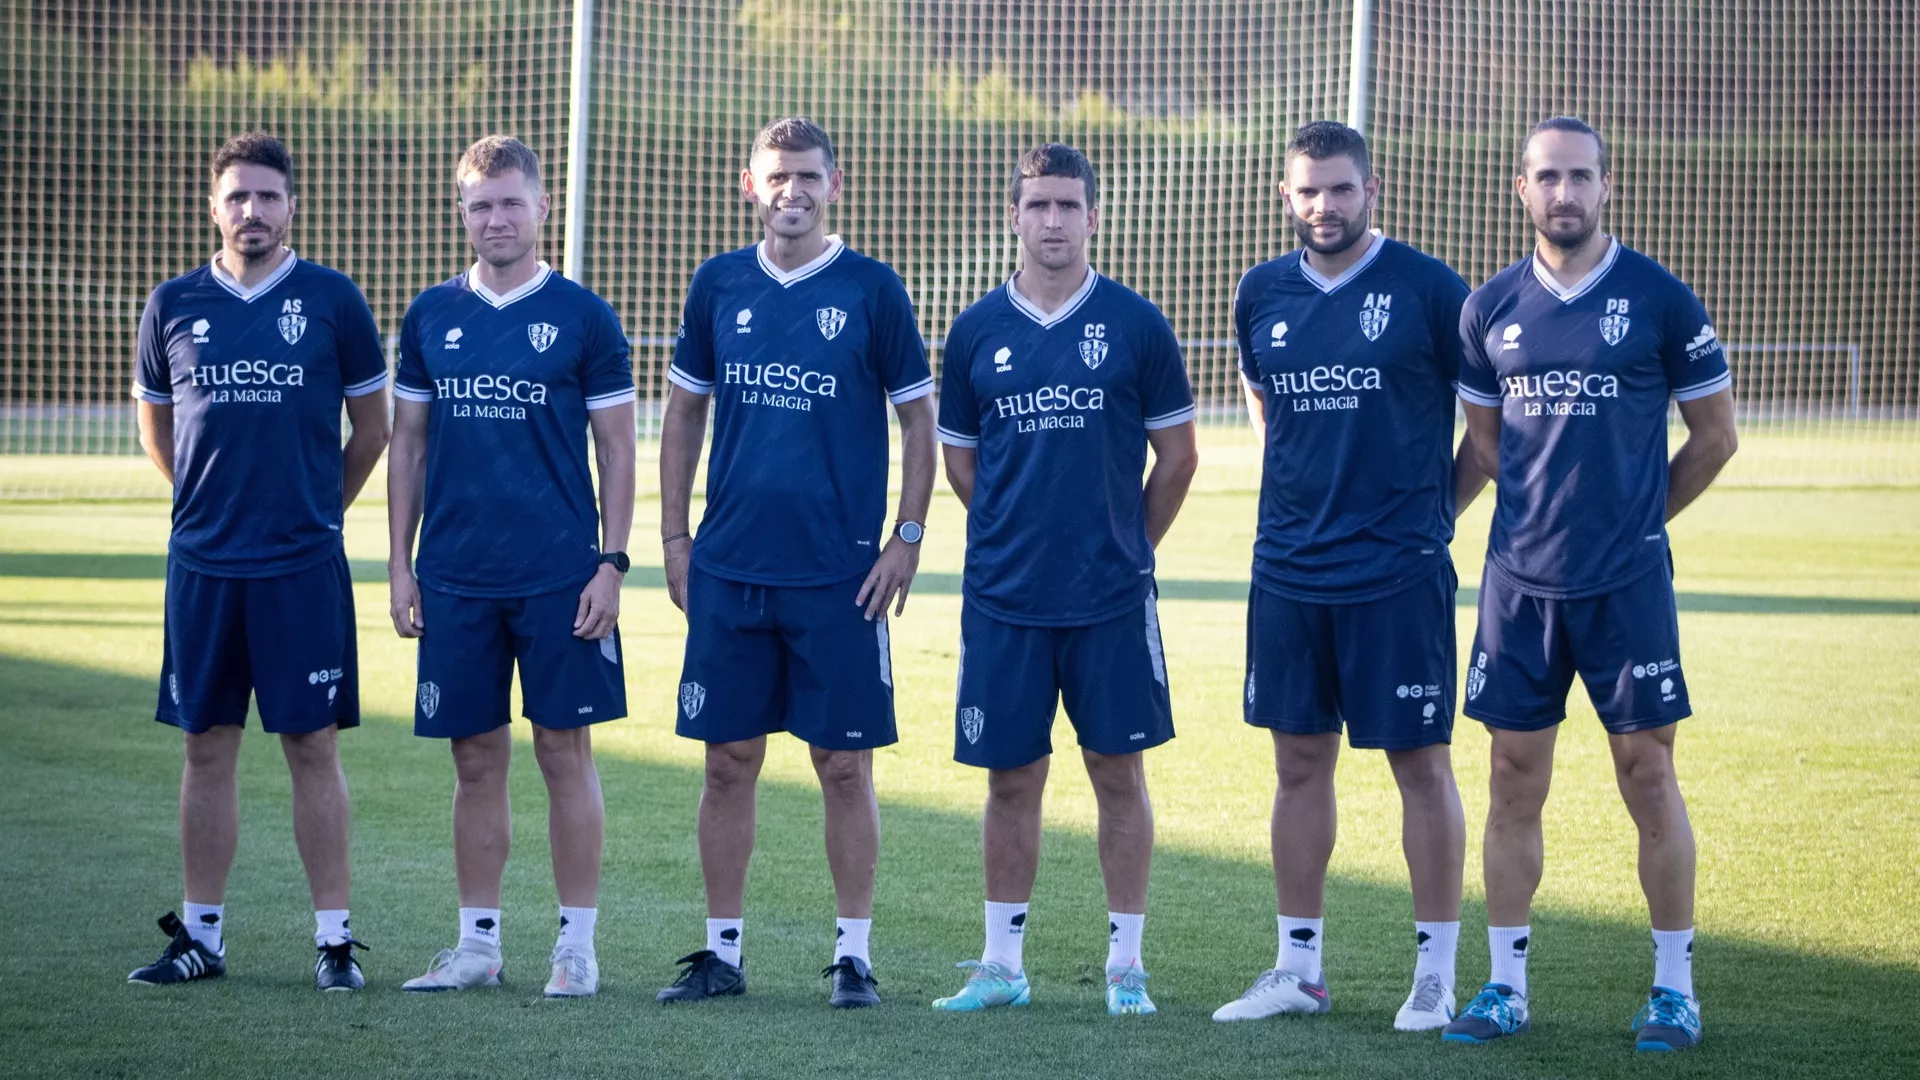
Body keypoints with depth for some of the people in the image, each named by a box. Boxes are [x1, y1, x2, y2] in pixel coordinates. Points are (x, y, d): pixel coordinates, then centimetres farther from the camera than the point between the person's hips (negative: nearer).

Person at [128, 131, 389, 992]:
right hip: (202, 563, 2)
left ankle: (334, 938, 4)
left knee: (313, 747, -1)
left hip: (304, 566, -2)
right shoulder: (174, 306, 6)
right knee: (207, 746, 7)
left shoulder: (332, 301, 0)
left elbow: (372, 429, 9)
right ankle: (200, 936, 14)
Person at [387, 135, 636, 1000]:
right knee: (476, 757, 7)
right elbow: (408, 444, 13)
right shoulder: (431, 317, 9)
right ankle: (477, 943, 14)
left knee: (564, 750, 0)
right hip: (455, 576, 3)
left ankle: (578, 944, 6)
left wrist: (611, 563, -6)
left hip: (559, 575, -3)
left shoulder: (582, 318, 0)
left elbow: (616, 450, 1)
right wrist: (399, 563, 7)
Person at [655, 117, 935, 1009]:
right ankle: (721, 950, 14)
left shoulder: (871, 290, -1)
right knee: (728, 760, 6)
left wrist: (907, 539, -4)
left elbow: (917, 422, 3)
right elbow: (684, 413, 14)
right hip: (728, 567, 3)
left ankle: (854, 953, 9)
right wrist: (674, 536, 8)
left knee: (843, 764, 1)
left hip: (840, 571, -3)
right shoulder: (719, 285, 7)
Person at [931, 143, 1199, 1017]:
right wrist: (1020, 537, 11)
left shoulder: (1135, 324, 0)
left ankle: (1126, 963, 10)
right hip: (1003, 596, 1)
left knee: (1119, 772, 2)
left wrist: (1126, 546, 9)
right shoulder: (977, 332, 5)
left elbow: (1177, 455, 7)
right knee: (1010, 779, 6)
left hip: (1111, 598, -1)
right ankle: (1001, 964, 14)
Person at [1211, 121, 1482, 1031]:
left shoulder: (1427, 289, -7)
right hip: (1288, 569, 5)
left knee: (1421, 765, 0)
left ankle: (1435, 973, 7)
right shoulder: (1263, 294, 7)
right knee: (1299, 764, 10)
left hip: (1398, 572, -5)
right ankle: (1298, 968, 18)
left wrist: (1437, 504, 2)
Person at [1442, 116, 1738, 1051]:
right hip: (1520, 579, 3)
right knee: (1515, 779, 5)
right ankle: (1505, 986, 12)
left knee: (1648, 775, 1)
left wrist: (1637, 515, 10)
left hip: (1627, 584, -3)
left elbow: (1714, 435, 5)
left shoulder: (1658, 299, -3)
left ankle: (1674, 986, 10)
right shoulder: (1490, 308, 5)